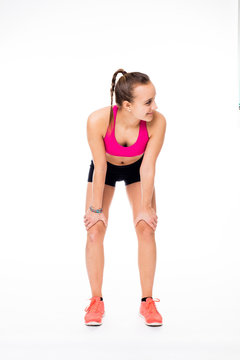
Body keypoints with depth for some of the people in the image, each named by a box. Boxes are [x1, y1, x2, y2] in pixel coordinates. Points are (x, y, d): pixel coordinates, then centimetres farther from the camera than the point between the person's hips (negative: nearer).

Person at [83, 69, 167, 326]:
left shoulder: (157, 122, -35)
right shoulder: (98, 120, -38)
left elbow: (147, 167, -23)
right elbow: (99, 167, -26)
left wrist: (146, 207, -13)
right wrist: (96, 208, -16)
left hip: (137, 169, 1)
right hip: (105, 169, 0)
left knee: (146, 229, -8)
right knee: (95, 230, -7)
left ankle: (147, 301, 7)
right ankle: (96, 301, 9)